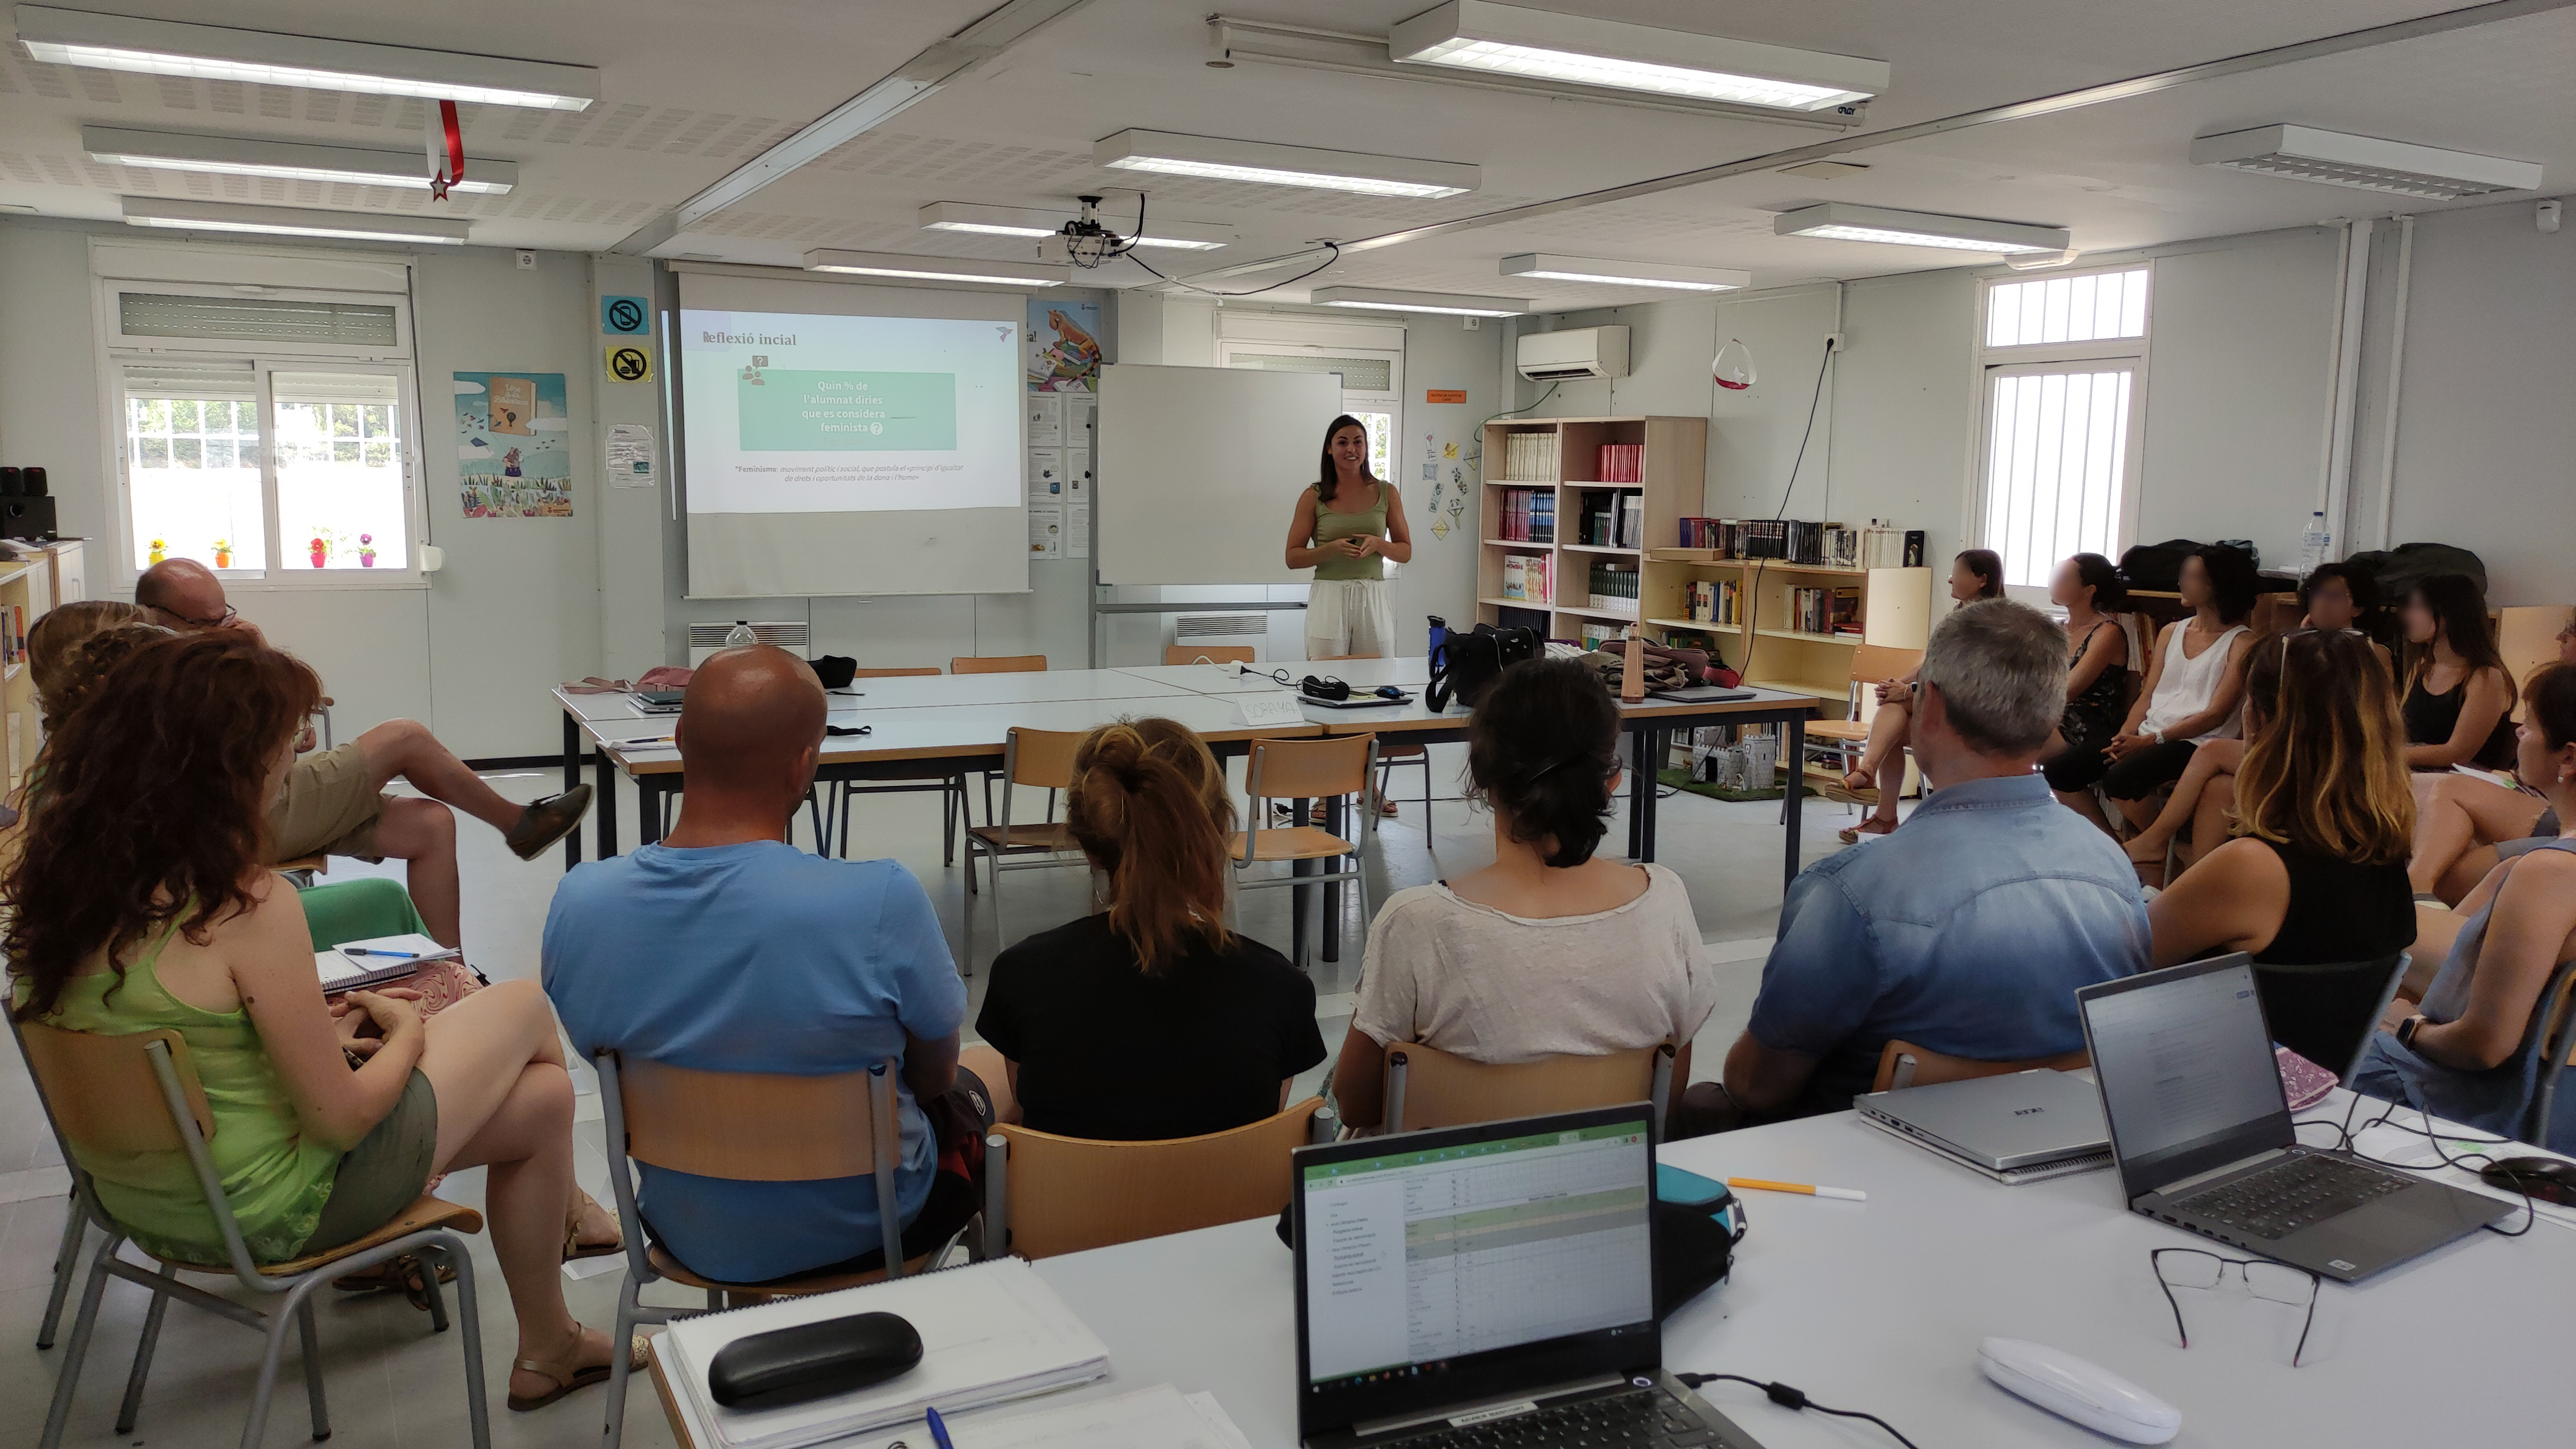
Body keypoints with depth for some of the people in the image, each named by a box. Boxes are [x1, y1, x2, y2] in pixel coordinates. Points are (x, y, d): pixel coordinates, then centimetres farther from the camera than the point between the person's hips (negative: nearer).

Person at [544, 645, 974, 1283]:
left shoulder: (579, 902, -19)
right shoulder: (881, 902, -32)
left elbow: (600, 1047, 0)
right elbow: (935, 1077, -15)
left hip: (688, 1234, 4)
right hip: (855, 1231, -4)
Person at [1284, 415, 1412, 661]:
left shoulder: (1386, 493, 9)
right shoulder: (1314, 497, 3)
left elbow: (1405, 553, 11)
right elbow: (1293, 558, 1)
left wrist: (1378, 544, -9)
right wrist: (1333, 548, -15)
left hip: (1374, 599, 2)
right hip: (1328, 597, -1)